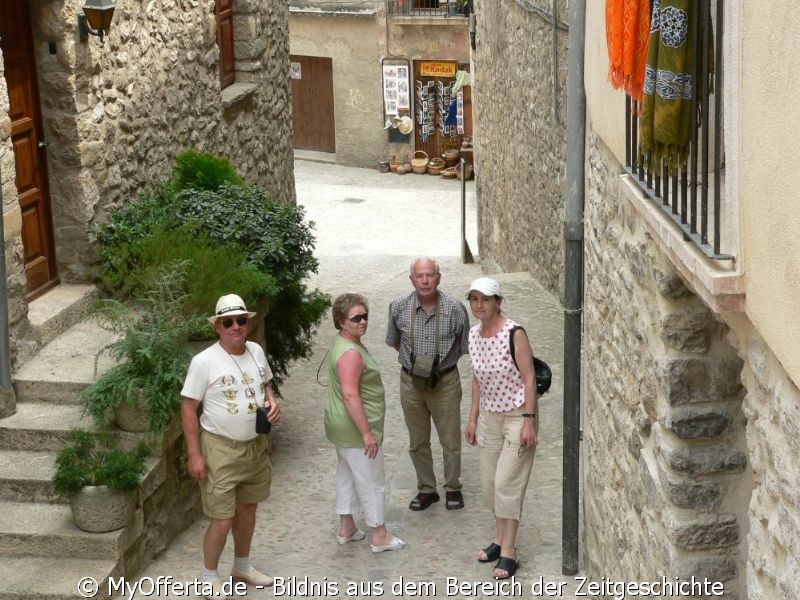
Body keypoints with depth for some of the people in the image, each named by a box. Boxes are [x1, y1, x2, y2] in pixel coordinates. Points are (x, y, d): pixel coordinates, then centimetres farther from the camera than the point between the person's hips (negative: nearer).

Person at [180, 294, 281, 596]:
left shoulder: (256, 351, -1)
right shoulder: (204, 361, -19)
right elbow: (188, 407, -15)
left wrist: (272, 401, -6)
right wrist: (194, 454, -17)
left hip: (256, 445, 6)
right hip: (221, 449, -6)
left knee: (247, 508, 21)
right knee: (222, 520, -3)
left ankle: (242, 566, 40)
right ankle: (210, 578, 17)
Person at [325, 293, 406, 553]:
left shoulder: (341, 344, 7)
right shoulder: (351, 353, -25)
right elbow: (350, 396, -30)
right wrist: (367, 433, -26)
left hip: (341, 427, 10)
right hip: (356, 428, -10)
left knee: (347, 475, 19)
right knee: (372, 482, 2)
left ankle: (346, 528, 30)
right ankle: (380, 536, 12)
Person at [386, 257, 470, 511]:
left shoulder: (454, 309, -16)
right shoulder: (399, 307, -10)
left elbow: (464, 346, -1)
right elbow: (393, 341, 9)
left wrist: (442, 362, 5)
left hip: (445, 382, -2)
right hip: (411, 383, 2)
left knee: (450, 440, 9)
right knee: (417, 442, 13)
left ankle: (453, 488, 28)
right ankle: (426, 489, 30)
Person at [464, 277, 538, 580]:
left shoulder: (514, 334, -19)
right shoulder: (473, 334, 2)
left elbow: (529, 378, -16)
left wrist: (529, 422, -19)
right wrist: (472, 419, 12)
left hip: (517, 416, -7)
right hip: (489, 416, 7)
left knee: (506, 483, -6)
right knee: (489, 483, 11)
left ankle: (509, 552, 3)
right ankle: (501, 540, 28)